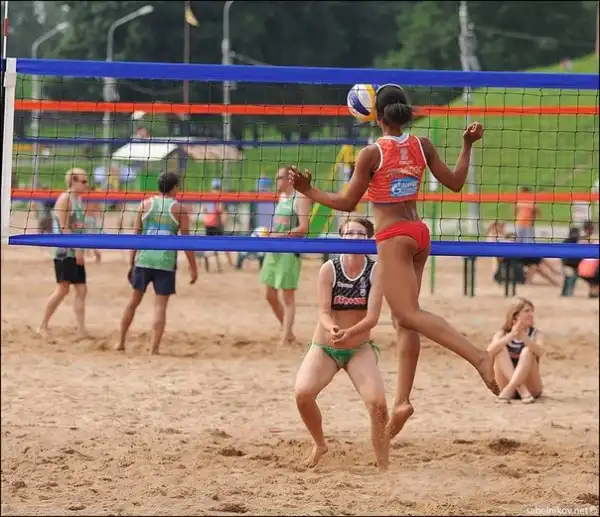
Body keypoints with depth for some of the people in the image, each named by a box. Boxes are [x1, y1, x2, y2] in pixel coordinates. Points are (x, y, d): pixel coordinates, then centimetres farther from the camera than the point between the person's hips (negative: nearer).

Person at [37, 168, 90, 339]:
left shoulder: (78, 199, 15)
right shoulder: (65, 199, -11)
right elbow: (64, 228, -18)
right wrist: (77, 249, -21)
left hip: (76, 253, 9)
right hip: (64, 251, -9)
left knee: (81, 290, 3)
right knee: (63, 289, -9)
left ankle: (82, 331, 2)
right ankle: (43, 326, 0)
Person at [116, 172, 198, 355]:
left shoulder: (145, 204, 6)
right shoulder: (179, 209, 0)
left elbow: (135, 235, 5)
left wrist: (131, 262, 11)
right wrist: (193, 267, 5)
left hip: (144, 259, 3)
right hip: (166, 263, -3)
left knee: (134, 301, 16)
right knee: (160, 306, 1)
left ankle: (121, 342, 22)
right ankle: (154, 349, -5)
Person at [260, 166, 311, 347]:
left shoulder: (300, 198, -10)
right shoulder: (281, 197, 16)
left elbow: (303, 227, -18)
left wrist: (281, 235, -22)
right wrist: (270, 236, 10)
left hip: (290, 252, -9)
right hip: (273, 251, 9)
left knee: (288, 297, -5)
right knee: (271, 296, 11)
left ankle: (285, 340, -3)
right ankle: (288, 333, 24)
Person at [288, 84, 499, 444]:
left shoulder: (372, 154, -10)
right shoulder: (422, 146, 3)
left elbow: (347, 202, -5)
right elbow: (455, 183, 8)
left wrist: (309, 192, 4)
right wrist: (468, 145, 18)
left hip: (393, 236, -7)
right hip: (419, 233, 7)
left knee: (409, 313, -15)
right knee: (403, 319, 9)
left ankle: (479, 356, -34)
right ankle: (402, 400, 3)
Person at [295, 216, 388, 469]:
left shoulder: (375, 271, -9)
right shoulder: (329, 269, -10)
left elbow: (372, 317, -17)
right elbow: (324, 312, -16)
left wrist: (349, 333, -37)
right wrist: (332, 329, -39)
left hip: (360, 349, 0)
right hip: (324, 347, 0)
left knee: (378, 403, -21)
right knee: (303, 393, -24)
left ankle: (383, 465, -3)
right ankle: (319, 444, 6)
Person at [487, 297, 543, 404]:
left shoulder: (536, 334, 1)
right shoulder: (503, 334, 3)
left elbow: (540, 352, -23)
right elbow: (489, 352, -20)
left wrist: (523, 337, -39)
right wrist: (511, 336, -33)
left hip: (531, 387, -1)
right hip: (506, 384, 1)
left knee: (527, 351, -23)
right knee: (501, 349, -18)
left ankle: (507, 391, -41)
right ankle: (522, 391, -36)